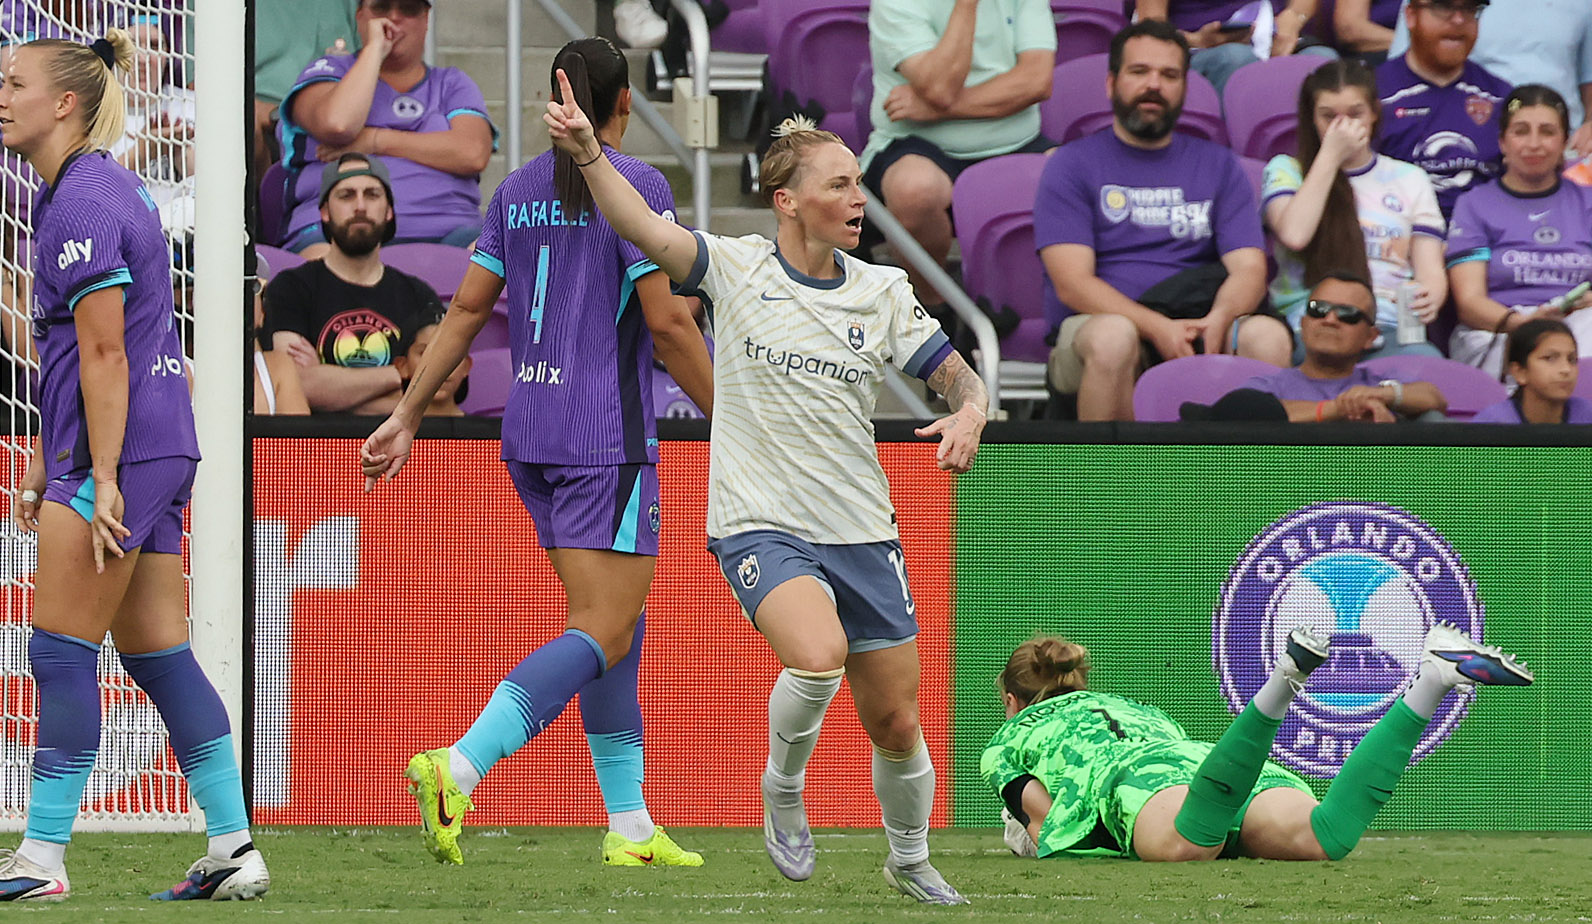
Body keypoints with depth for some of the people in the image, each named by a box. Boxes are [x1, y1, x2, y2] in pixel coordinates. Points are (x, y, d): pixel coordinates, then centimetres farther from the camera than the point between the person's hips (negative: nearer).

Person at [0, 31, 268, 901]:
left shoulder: (83, 204, -15)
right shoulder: (98, 187, 16)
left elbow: (104, 353, -19)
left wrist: (101, 479, -21)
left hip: (120, 455, -10)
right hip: (160, 446, 10)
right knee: (157, 654, 10)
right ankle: (233, 847, 9)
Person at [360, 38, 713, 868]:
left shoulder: (518, 191, 10)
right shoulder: (634, 185, -9)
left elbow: (467, 310, 9)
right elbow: (668, 322, -13)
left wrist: (408, 415, 15)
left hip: (528, 432, 8)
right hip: (606, 435, -8)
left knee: (617, 618, 15)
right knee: (603, 632, -9)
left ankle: (630, 825, 14)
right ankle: (458, 769, -27)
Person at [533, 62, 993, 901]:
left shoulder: (882, 292, 4)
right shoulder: (736, 268, -6)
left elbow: (956, 374, 9)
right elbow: (646, 229, -20)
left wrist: (968, 414, -15)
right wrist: (588, 155, -38)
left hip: (862, 530, 4)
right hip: (760, 524, -4)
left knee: (896, 723, 8)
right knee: (818, 655, -32)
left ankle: (910, 860, 35)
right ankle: (782, 789, -3)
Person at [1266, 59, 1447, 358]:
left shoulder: (1410, 179, 22)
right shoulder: (1286, 171, 16)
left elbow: (1431, 271, 13)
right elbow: (1294, 234, -7)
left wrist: (1430, 297, -14)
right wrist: (1331, 155, 1)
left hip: (1389, 331, 2)